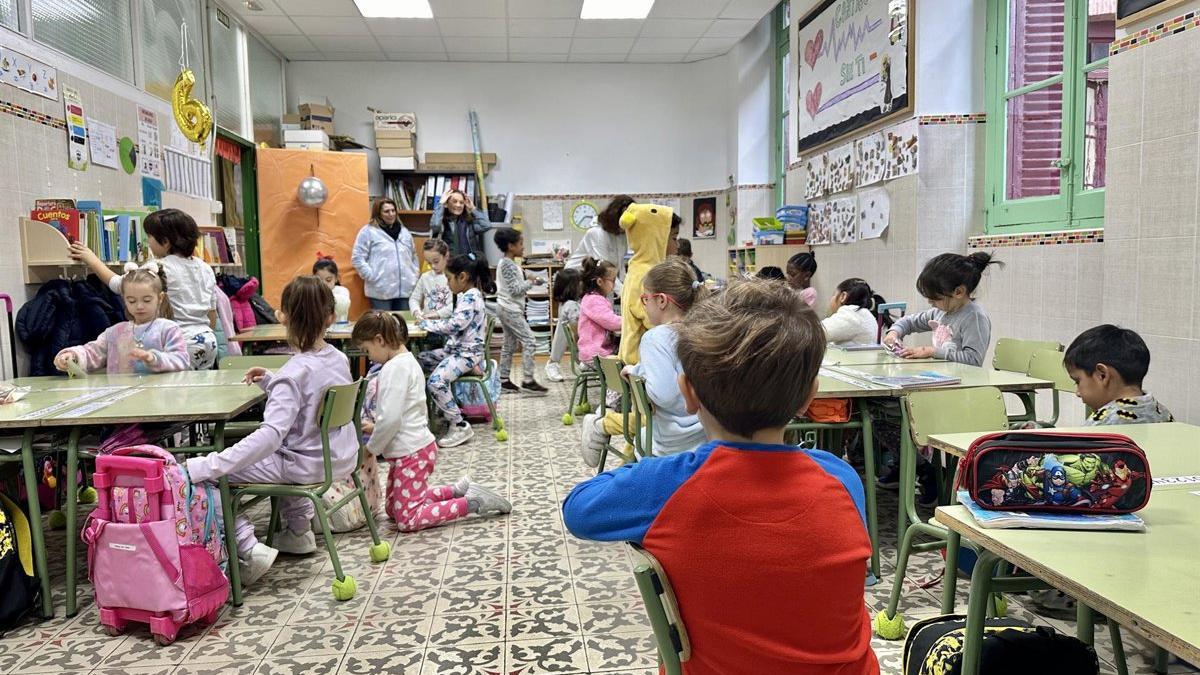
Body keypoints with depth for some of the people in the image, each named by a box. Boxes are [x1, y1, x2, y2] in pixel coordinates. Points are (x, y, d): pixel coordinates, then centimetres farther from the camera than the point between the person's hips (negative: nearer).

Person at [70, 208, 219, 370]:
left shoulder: (161, 269, -10)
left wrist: (92, 259, 11)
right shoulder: (205, 268, 9)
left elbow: (118, 284, -1)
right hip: (209, 340, 7)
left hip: (184, 343, -7)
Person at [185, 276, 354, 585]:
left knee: (208, 476, -4)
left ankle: (248, 548, -12)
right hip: (342, 458, 8)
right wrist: (271, 382, 9)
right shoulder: (340, 359, 0)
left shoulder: (295, 372, -24)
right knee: (285, 453, 39)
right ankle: (298, 530, 33)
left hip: (309, 465, -8)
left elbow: (271, 434, -35)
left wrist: (209, 466, -37)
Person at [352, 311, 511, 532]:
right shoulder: (408, 361, 12)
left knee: (406, 521, -4)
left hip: (411, 453, -10)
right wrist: (375, 428, 10)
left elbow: (390, 418, -26)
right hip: (414, 448, 10)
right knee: (393, 509, 19)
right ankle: (457, 491, 18)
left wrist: (371, 448, -10)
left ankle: (472, 502, -3)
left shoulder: (394, 368, -20)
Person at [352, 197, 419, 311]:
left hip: (405, 290, 5)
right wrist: (372, 277, -10)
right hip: (381, 291, -5)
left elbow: (413, 257, 23)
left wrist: (414, 277, 11)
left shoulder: (404, 232, 16)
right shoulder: (368, 231, -1)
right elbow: (357, 258, -4)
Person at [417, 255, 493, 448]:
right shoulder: (467, 296, 14)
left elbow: (454, 325, -26)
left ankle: (460, 427, -17)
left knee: (436, 381, -28)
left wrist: (427, 324, -13)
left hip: (467, 353, -11)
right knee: (419, 360, 12)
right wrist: (433, 320, 8)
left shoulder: (470, 298, -17)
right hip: (455, 349, 11)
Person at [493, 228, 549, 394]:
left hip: (507, 309, 10)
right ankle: (528, 381, -10)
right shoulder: (508, 265, -17)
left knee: (510, 344, 13)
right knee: (529, 341, -10)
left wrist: (526, 276, 7)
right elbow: (515, 290, -21)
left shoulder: (505, 263, 13)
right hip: (511, 310, -10)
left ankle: (503, 380, 17)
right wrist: (531, 281, -11)